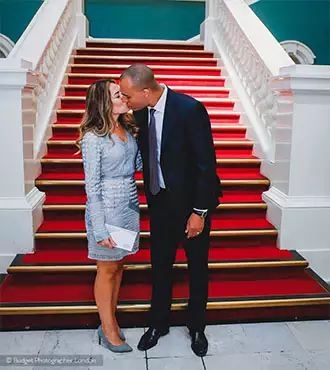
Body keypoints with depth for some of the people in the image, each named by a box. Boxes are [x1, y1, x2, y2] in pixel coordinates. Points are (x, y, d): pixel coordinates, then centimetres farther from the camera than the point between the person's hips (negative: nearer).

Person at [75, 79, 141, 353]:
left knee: (118, 265, 16)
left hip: (129, 205, 7)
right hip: (107, 207, -7)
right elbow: (92, 185, -14)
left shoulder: (127, 130, 7)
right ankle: (109, 329, 24)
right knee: (107, 270, 7)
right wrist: (100, 229, -16)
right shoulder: (93, 138, -14)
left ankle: (110, 319, 32)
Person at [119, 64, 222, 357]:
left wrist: (199, 211, -18)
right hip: (160, 200, 5)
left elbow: (206, 163, -20)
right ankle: (159, 323, 37)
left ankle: (197, 328, 35)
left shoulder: (190, 109, -22)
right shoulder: (141, 112, -4)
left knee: (197, 268, 14)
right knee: (160, 265, 16)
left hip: (191, 202, -5)